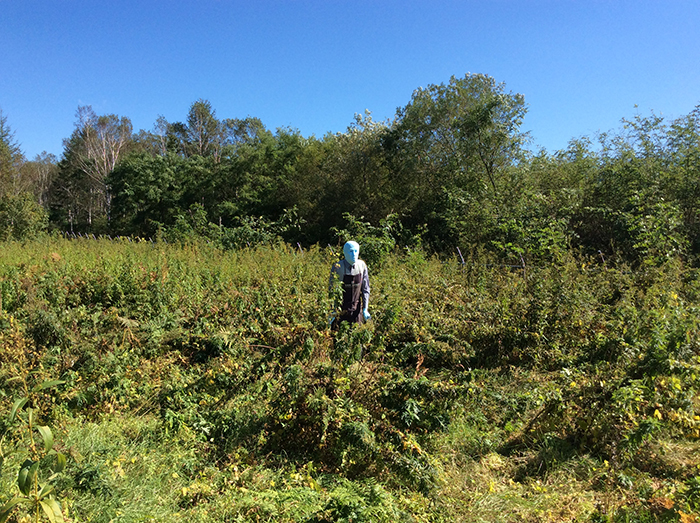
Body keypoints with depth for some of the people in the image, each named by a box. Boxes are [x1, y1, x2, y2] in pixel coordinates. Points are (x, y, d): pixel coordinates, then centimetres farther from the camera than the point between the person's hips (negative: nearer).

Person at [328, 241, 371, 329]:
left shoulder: (362, 265, -6)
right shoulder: (337, 267, -16)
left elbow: (365, 288, 2)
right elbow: (332, 290, -9)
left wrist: (365, 309, -2)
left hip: (356, 309, 3)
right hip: (340, 309, -3)